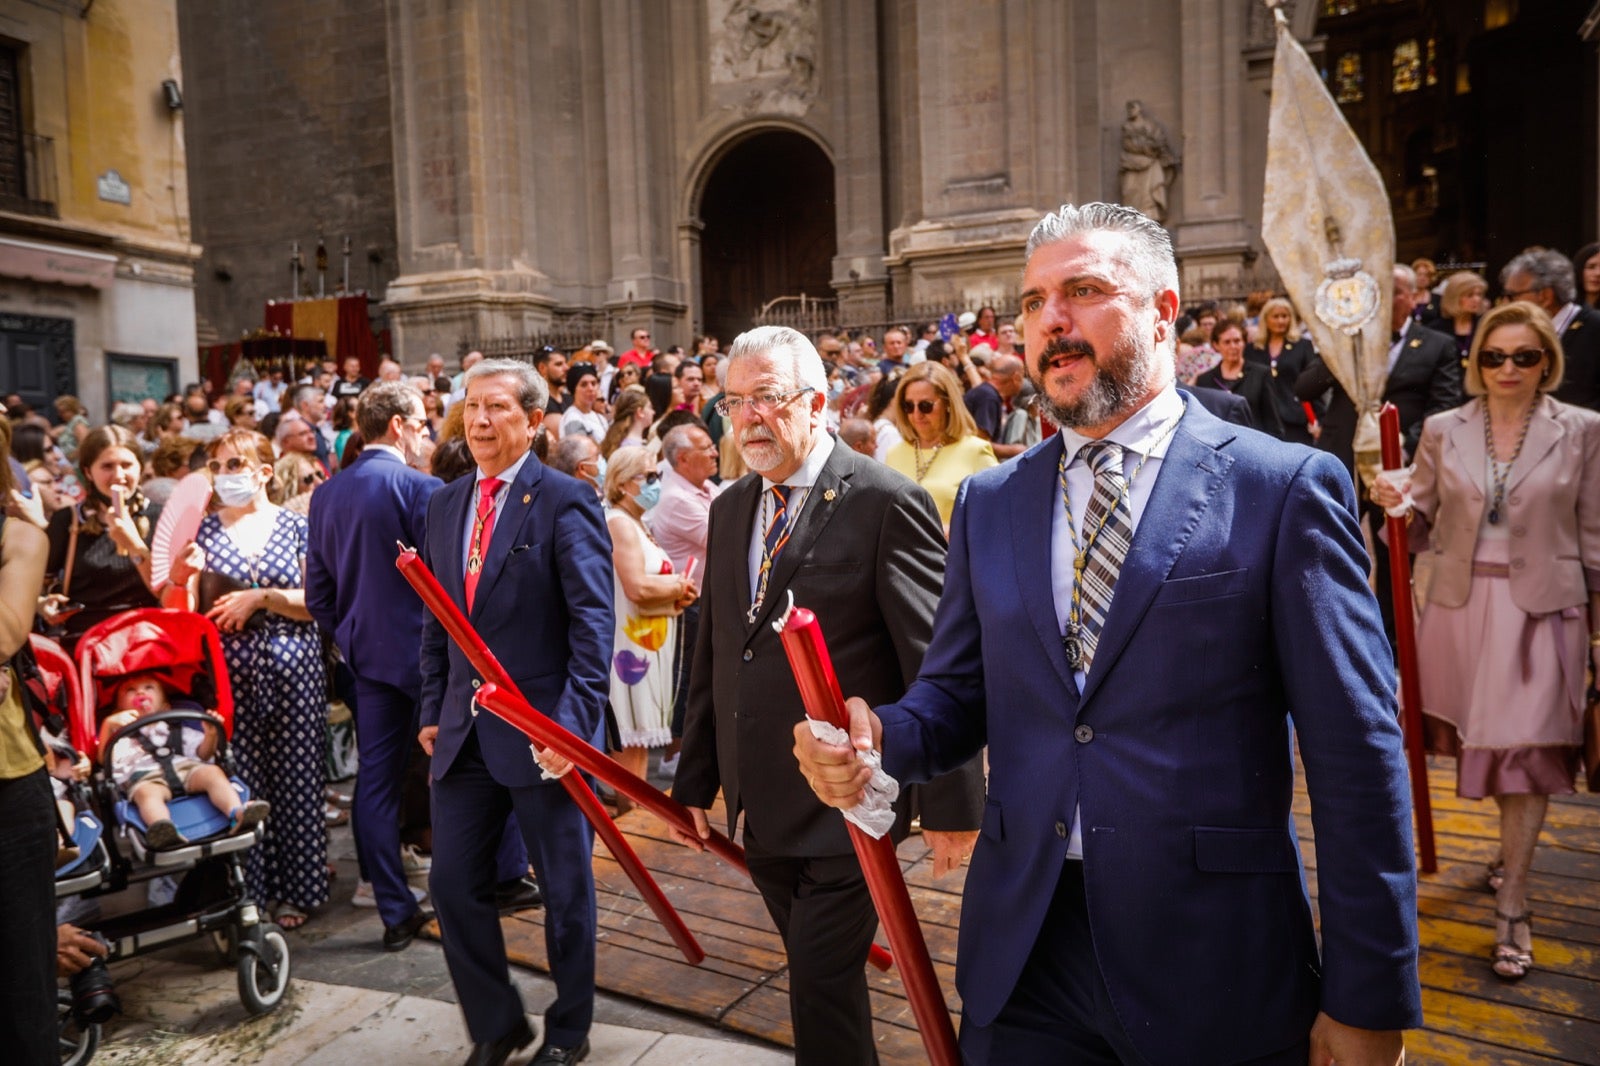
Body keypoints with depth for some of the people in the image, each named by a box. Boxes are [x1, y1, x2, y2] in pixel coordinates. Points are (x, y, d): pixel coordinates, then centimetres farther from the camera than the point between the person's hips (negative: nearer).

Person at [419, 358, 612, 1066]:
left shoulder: (565, 502, -10)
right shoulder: (445, 505, 10)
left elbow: (593, 624, -14)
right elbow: (436, 621, 15)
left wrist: (573, 723, -20)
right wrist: (433, 710, 11)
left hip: (543, 730, -5)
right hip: (464, 733, 6)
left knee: (565, 888, 10)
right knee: (453, 884, 10)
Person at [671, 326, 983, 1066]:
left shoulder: (886, 503, -12)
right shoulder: (730, 509, 9)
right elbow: (711, 659, 13)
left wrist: (952, 804, -11)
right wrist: (694, 781, 14)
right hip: (761, 809, 7)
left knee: (822, 986, 0)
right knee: (821, 976, 20)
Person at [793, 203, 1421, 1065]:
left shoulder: (1284, 487, -7)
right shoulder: (988, 502, 6)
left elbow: (1356, 758, -8)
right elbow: (958, 693, 10)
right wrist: (882, 734, -13)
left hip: (1217, 965, -3)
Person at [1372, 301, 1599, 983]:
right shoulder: (1444, 430, 2)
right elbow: (1421, 529, 7)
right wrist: (1397, 506, -16)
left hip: (1541, 611, -2)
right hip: (1460, 605, 2)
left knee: (1526, 750, -3)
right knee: (1480, 744, 13)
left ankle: (1511, 907, 9)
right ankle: (1514, 847, 41)